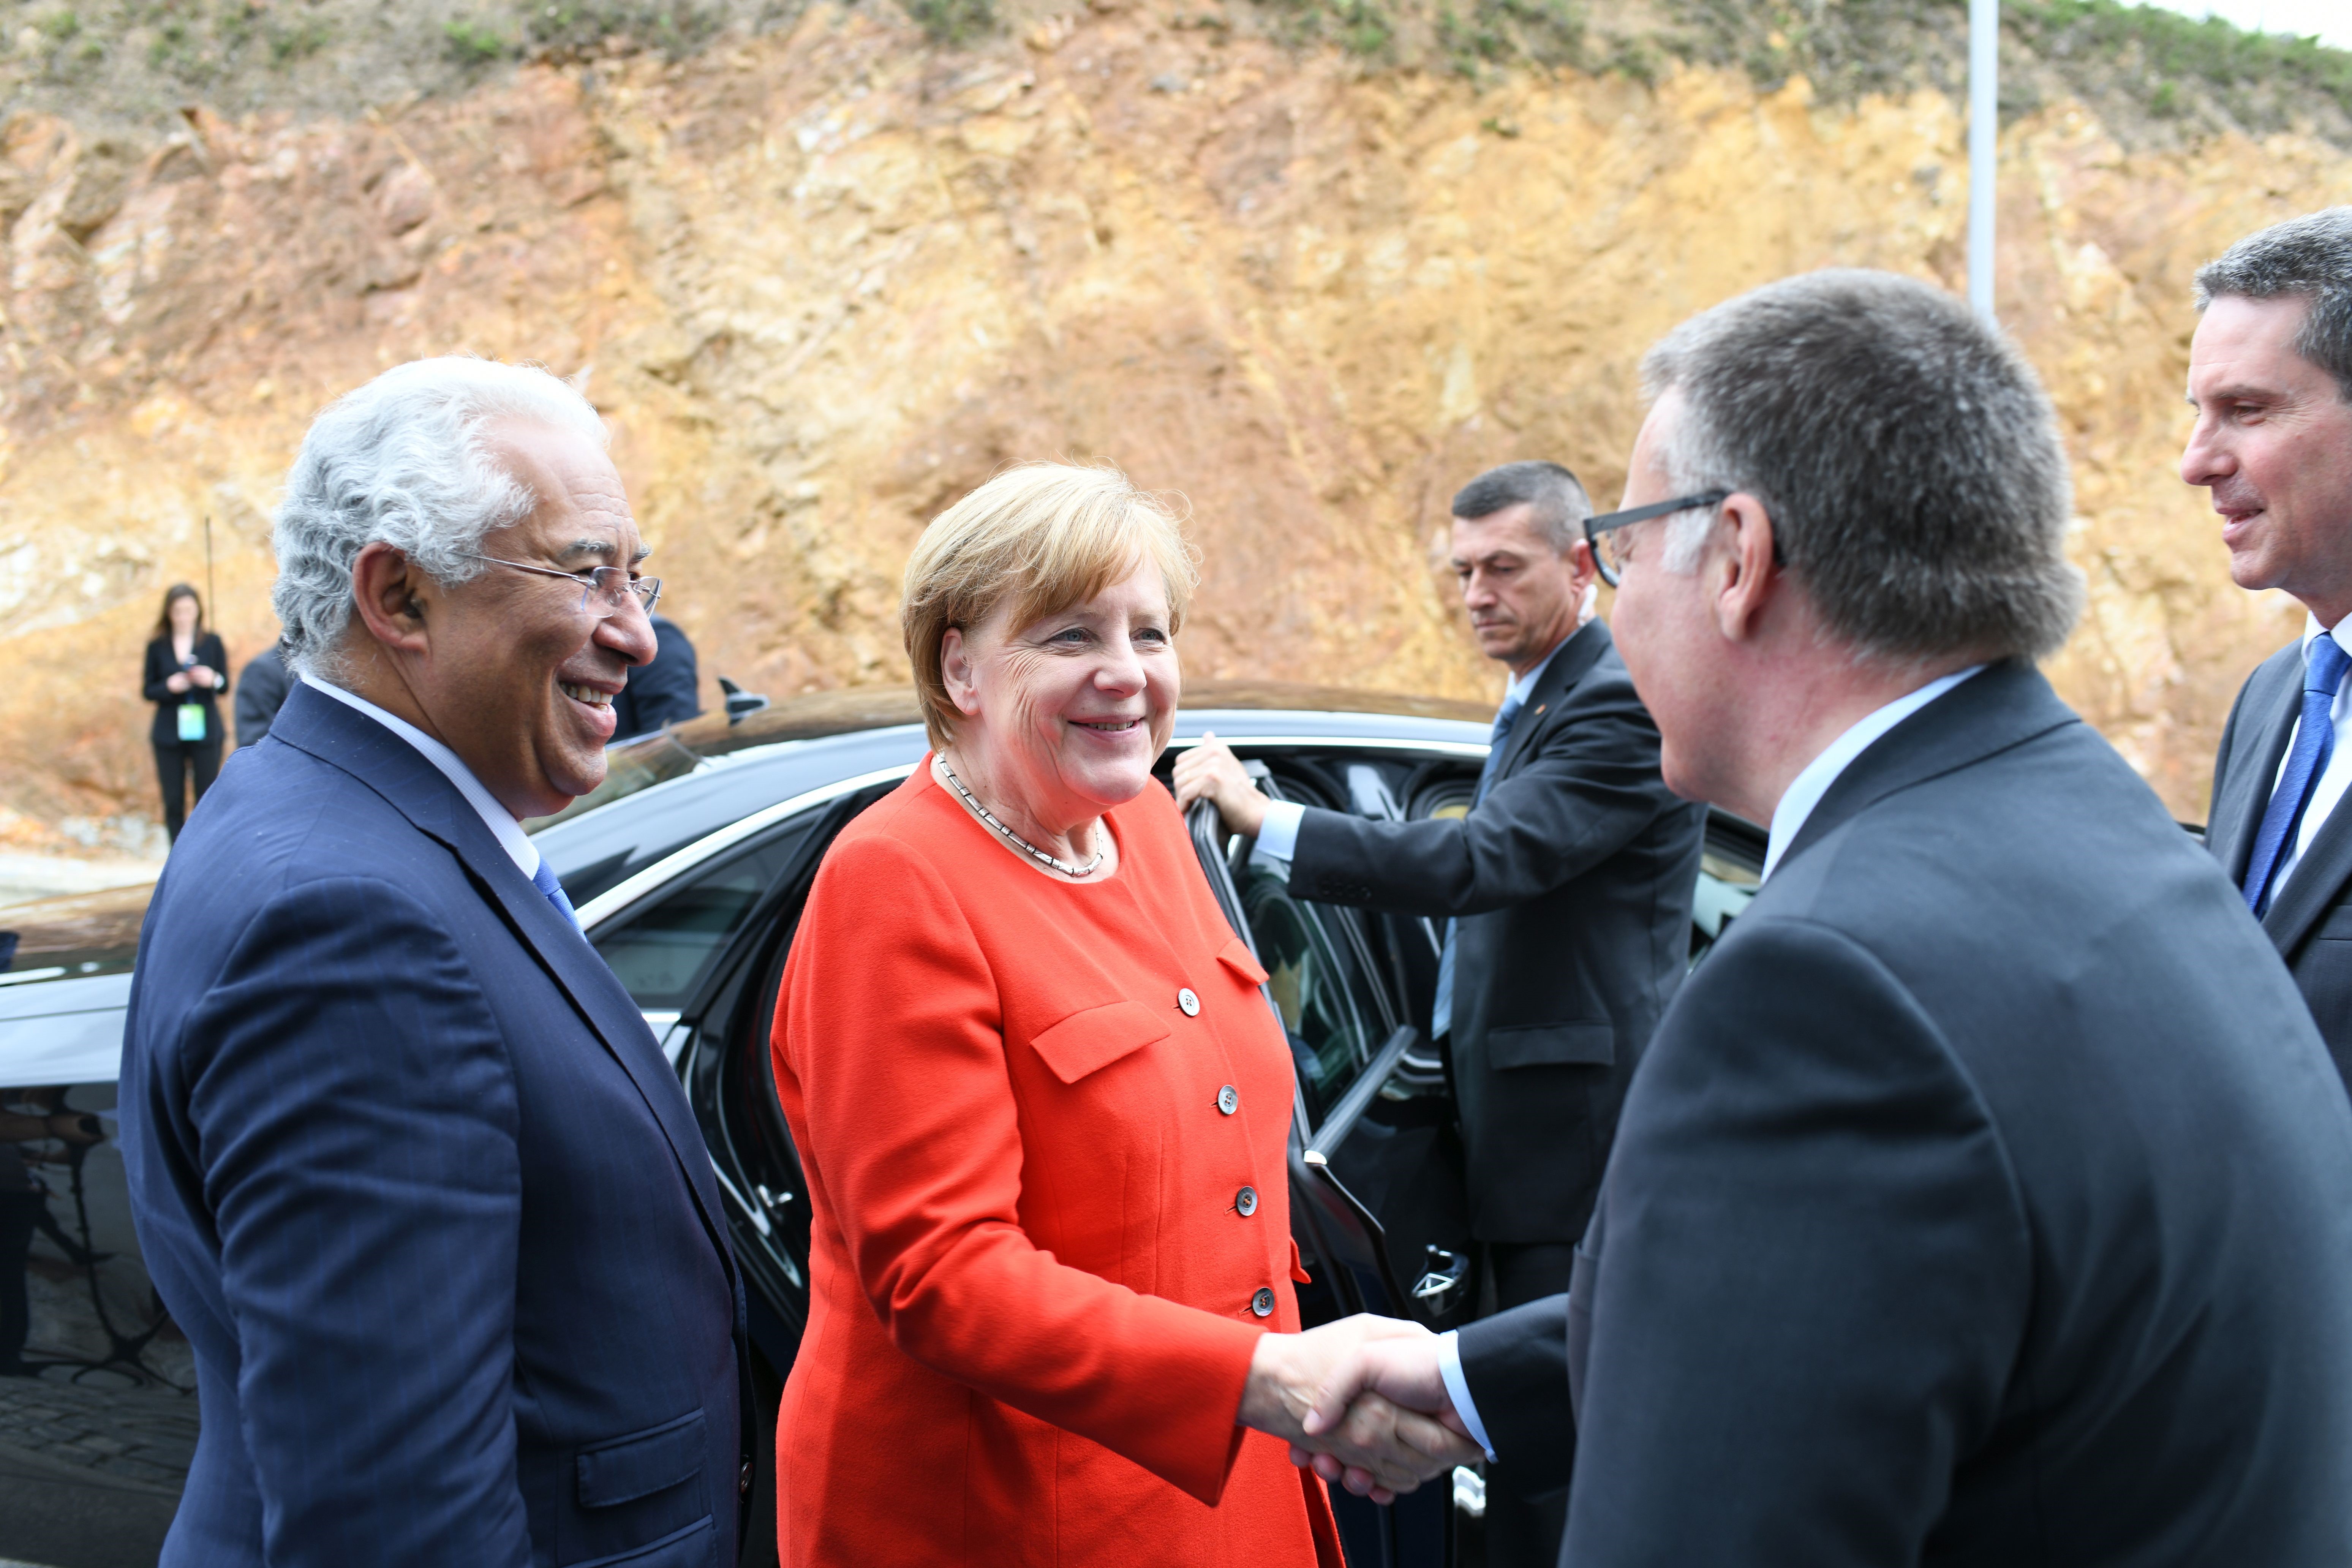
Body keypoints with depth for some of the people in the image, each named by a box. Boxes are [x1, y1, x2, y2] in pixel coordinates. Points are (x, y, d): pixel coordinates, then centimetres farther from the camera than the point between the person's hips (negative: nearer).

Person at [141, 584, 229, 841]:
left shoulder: (212, 643, 4)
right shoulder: (157, 646, 6)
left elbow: (225, 685, 4)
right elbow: (149, 692, 5)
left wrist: (214, 680, -19)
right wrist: (168, 687, -15)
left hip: (205, 731, -1)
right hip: (169, 733, 1)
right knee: (174, 801, 1)